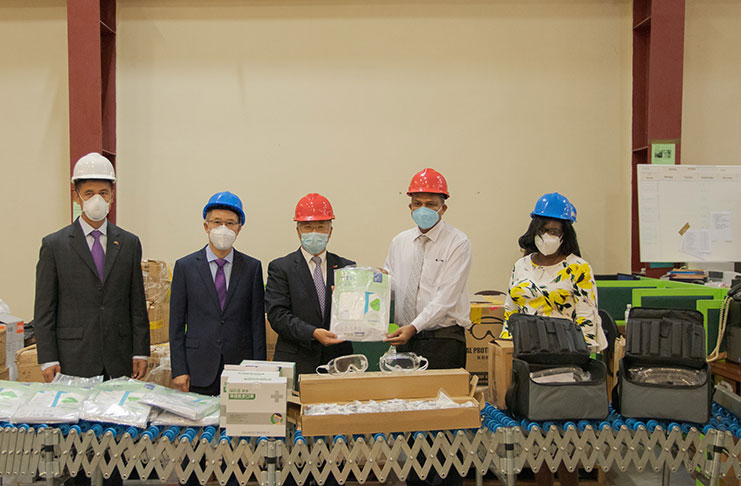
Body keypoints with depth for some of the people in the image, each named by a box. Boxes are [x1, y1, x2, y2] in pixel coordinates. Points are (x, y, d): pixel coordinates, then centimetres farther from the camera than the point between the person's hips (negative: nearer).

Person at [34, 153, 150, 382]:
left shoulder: (129, 243, 8)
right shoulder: (54, 245, 2)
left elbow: (137, 304, 8)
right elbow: (44, 309, 1)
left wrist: (140, 352, 3)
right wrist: (48, 360, -5)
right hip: (75, 361, -2)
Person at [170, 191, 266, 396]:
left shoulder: (252, 267, 4)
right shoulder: (185, 266, 3)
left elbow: (257, 321, 4)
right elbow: (176, 323, 3)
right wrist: (179, 370, -3)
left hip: (240, 369, 1)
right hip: (199, 372, 0)